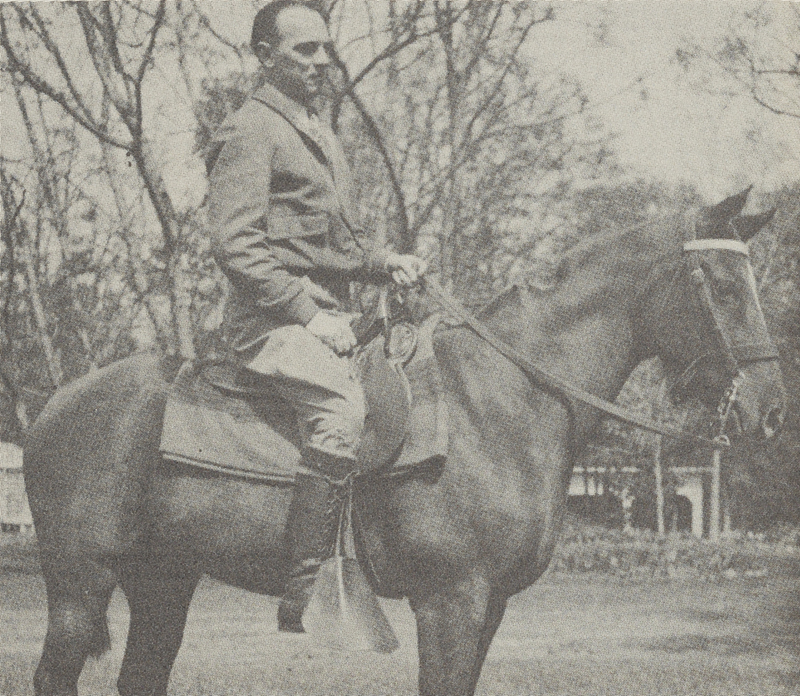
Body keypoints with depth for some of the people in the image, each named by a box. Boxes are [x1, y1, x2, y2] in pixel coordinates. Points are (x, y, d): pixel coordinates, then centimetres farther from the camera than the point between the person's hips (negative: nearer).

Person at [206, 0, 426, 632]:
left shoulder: (320, 136, 25)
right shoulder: (250, 131, -5)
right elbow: (236, 244, -15)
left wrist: (385, 261, 13)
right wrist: (308, 313, -20)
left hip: (324, 319, 10)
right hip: (271, 320, -10)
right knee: (344, 406, -32)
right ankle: (304, 591, -33)